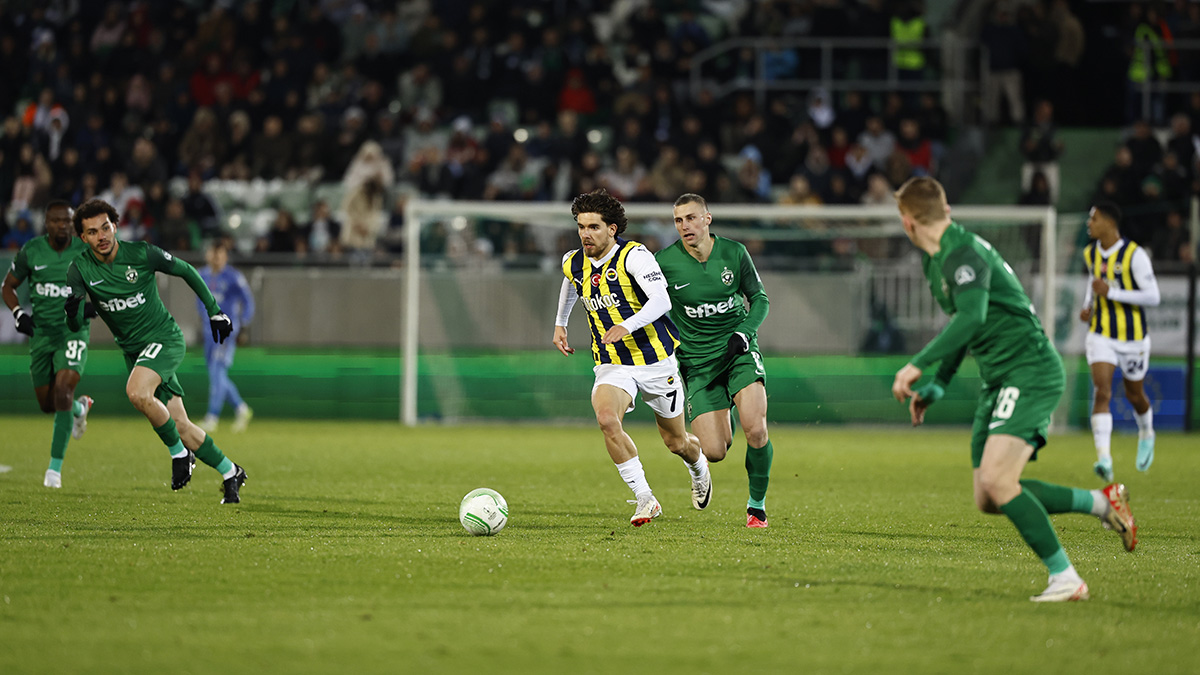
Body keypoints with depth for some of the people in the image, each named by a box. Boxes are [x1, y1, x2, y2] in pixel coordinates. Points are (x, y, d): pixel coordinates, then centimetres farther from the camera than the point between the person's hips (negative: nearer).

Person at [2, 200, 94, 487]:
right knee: (47, 404, 8)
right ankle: (80, 407, 45)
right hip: (41, 333, 3)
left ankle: (55, 466, -16)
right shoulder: (31, 252, -3)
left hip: (74, 332, -3)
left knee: (62, 390, -22)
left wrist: (91, 305, -9)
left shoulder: (85, 252, -5)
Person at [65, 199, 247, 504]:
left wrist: (214, 311, 6)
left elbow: (186, 271, 2)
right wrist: (73, 311, -36)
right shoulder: (79, 269, -7)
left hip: (164, 338, -4)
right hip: (133, 350, 4)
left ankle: (179, 452, -10)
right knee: (180, 427, 1)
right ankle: (230, 474, 21)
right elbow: (74, 326, -13)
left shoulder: (141, 253, -14)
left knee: (137, 392, -32)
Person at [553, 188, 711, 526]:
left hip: (656, 361, -3)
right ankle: (645, 499, -21)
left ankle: (699, 469, 49)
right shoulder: (574, 264, 1)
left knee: (676, 442, 11)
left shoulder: (633, 256, -17)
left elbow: (662, 300, -29)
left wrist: (628, 326, -42)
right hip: (611, 367, 3)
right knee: (607, 419, -28)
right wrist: (560, 324, 29)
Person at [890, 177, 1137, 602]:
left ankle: (1065, 578, -19)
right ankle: (1100, 502, 18)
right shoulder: (934, 259, 15)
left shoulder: (964, 253, -17)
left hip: (1031, 371, -10)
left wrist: (918, 365, -35)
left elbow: (971, 317, -33)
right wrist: (938, 385, 25)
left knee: (996, 479, -24)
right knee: (988, 500, 6)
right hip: (998, 378, 10)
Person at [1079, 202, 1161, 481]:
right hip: (1101, 335, 3)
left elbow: (1153, 297, -19)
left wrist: (1110, 292, -25)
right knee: (1102, 392, -17)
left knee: (1134, 395, 15)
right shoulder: (1090, 254, 2)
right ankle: (1104, 458, -27)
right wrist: (1087, 307, 6)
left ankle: (1146, 434, 49)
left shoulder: (1134, 255, -17)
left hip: (1133, 337, -3)